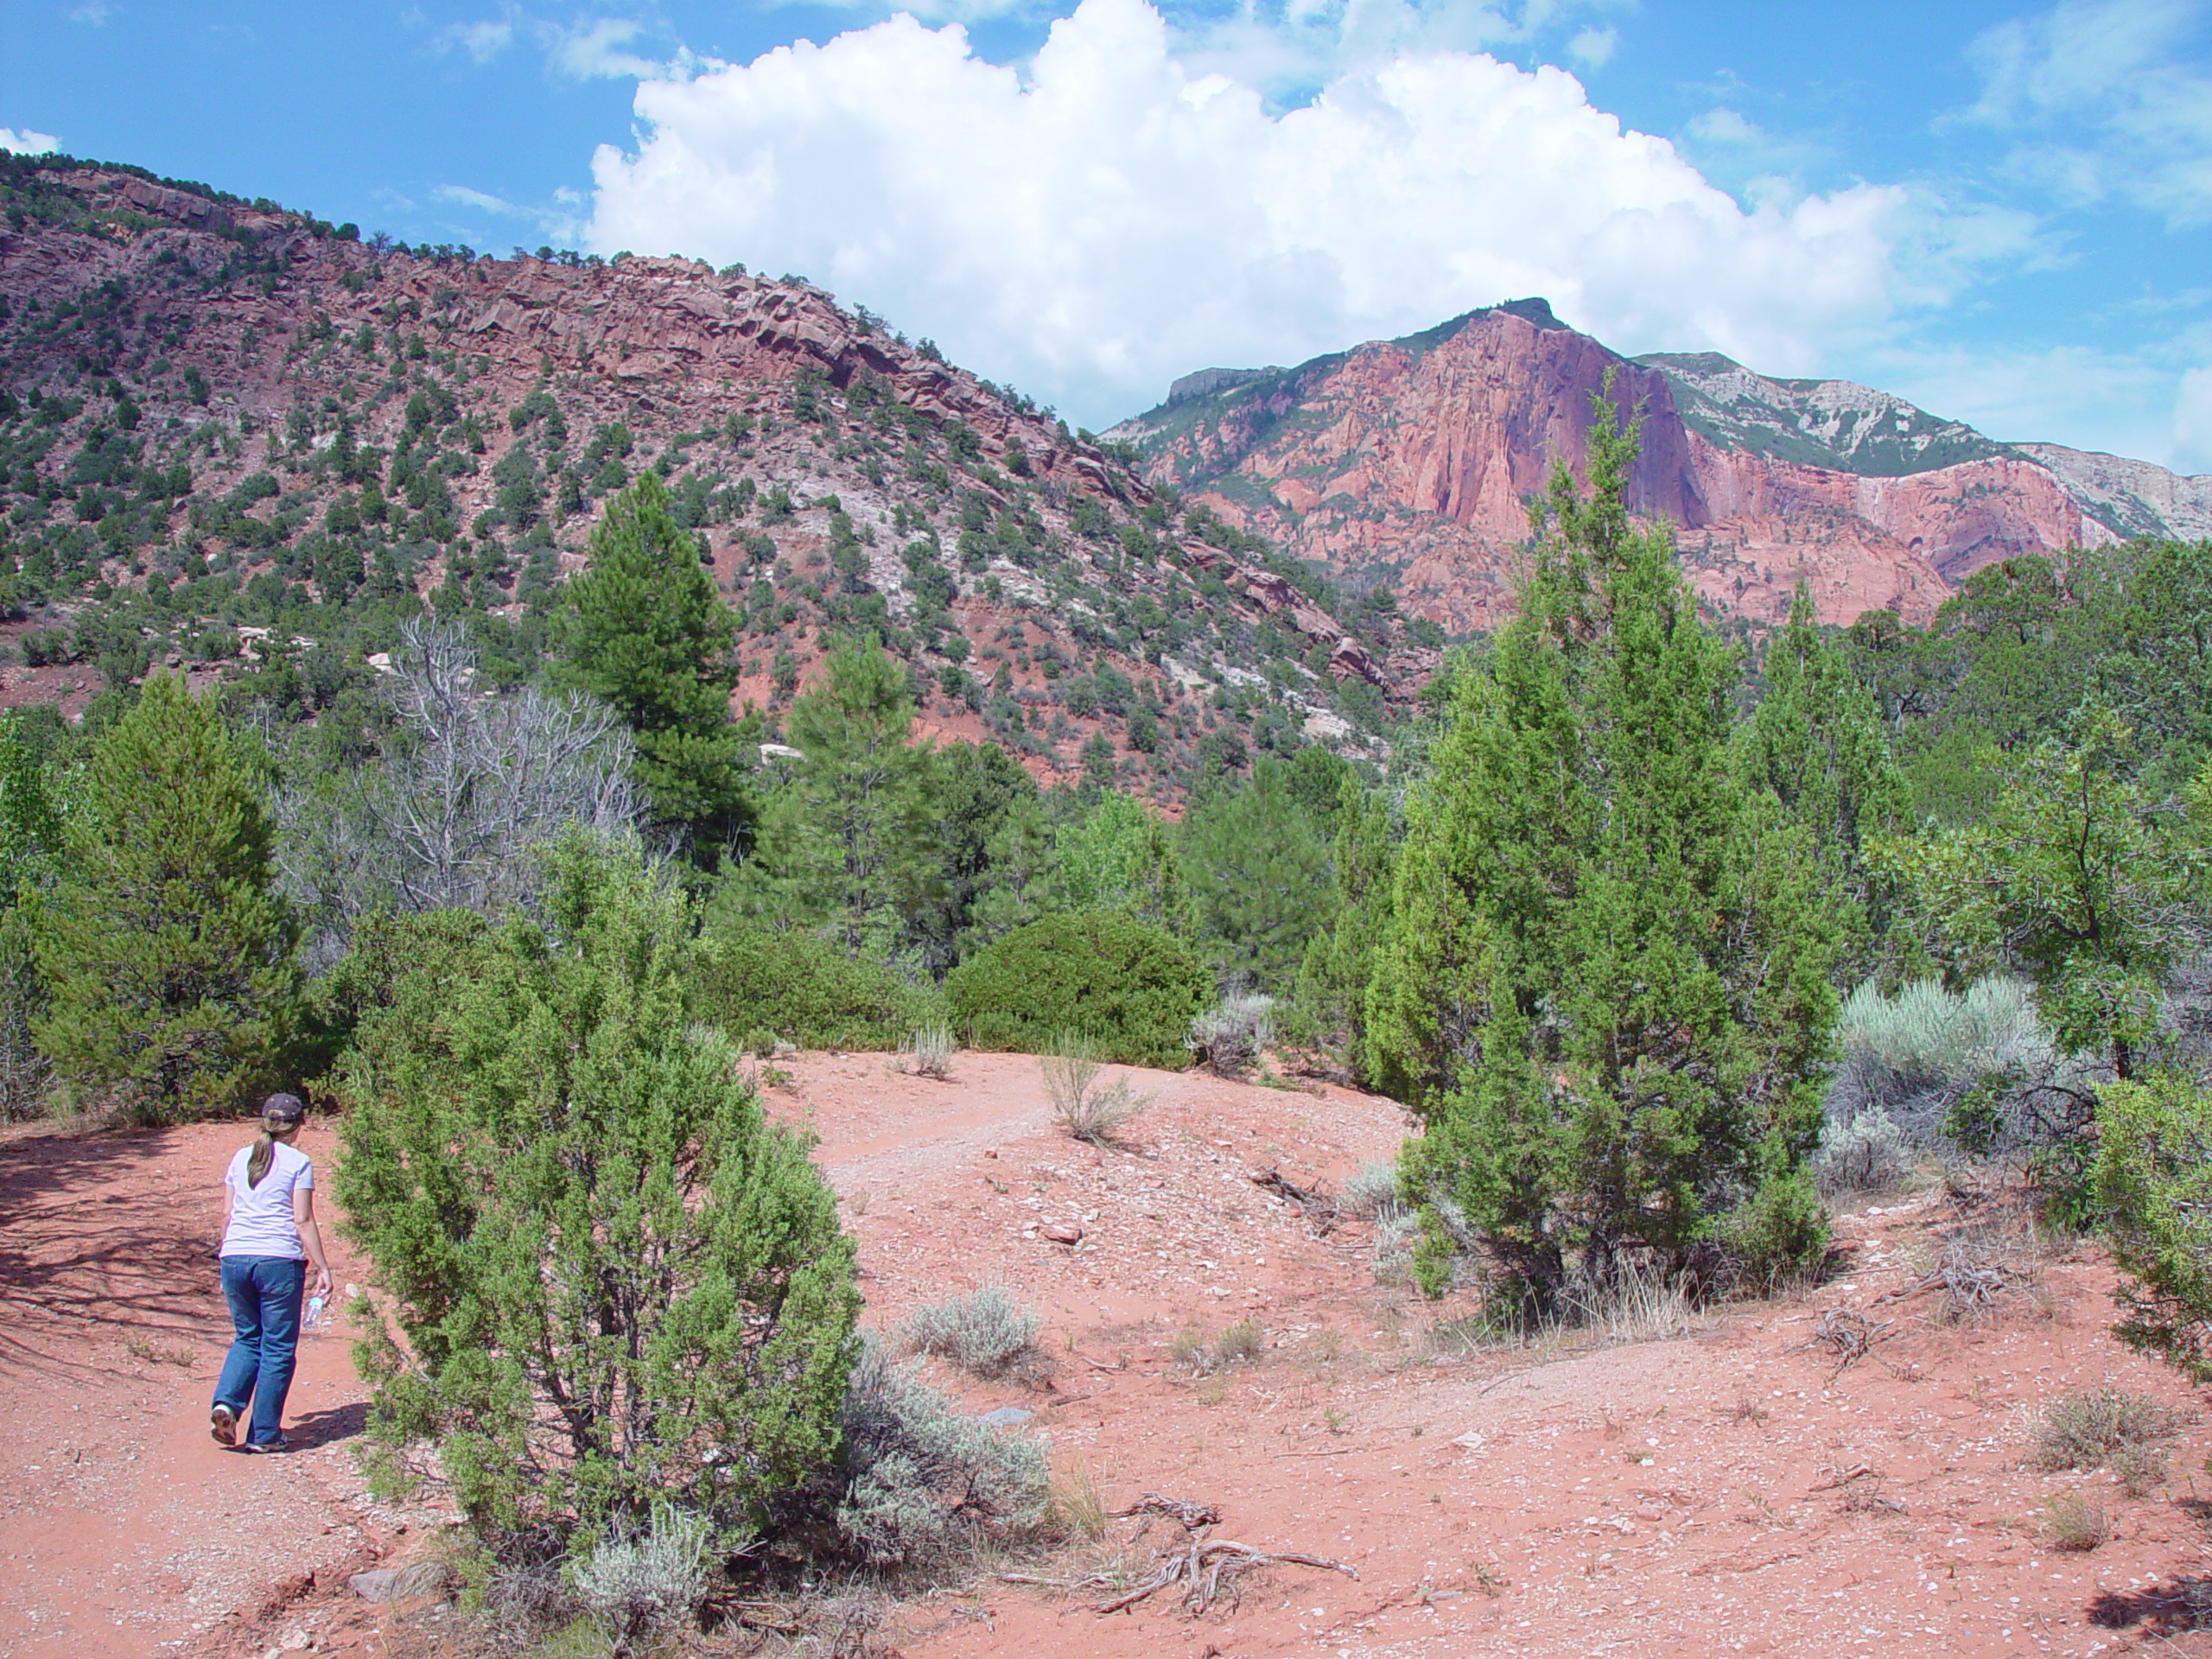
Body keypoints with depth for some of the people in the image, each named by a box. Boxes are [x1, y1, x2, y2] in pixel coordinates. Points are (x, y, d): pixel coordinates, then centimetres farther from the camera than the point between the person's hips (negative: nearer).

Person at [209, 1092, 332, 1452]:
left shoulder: (241, 1158, 11)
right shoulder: (297, 1163, -3)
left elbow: (227, 1214, 13)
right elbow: (303, 1221, -7)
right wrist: (323, 1269, -3)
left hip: (235, 1258, 5)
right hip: (279, 1261, -5)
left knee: (248, 1339, 20)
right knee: (277, 1349, 6)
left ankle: (225, 1404, -3)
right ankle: (264, 1433, 9)